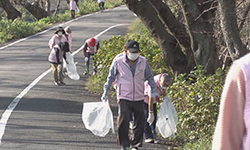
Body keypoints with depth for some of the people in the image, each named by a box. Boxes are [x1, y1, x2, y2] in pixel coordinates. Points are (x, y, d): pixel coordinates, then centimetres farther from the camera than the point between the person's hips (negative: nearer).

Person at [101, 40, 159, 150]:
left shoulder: (143, 61, 2)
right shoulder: (118, 61, -4)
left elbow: (149, 76, 17)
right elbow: (111, 78, 6)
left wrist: (153, 90, 14)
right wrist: (106, 93, 7)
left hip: (138, 97, 3)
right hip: (124, 97, -3)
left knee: (139, 121, 3)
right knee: (123, 120, -15)